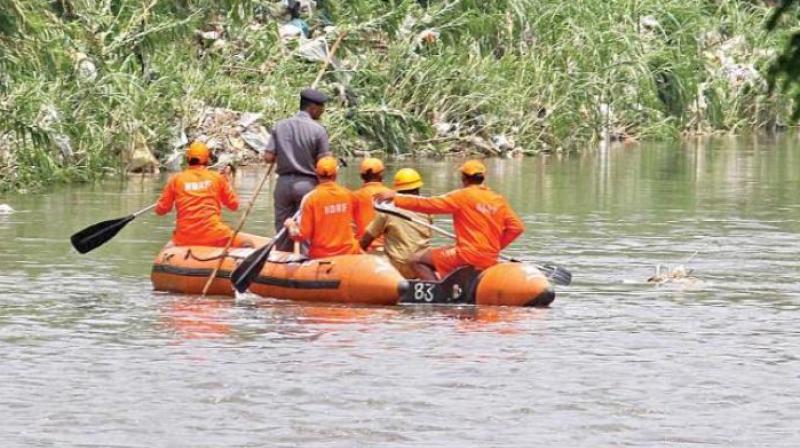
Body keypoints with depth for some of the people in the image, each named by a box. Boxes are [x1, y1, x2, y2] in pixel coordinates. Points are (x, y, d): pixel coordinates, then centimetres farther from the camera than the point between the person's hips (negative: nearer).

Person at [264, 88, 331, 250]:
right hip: (307, 183, -4)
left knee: (282, 229, 12)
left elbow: (268, 157, -2)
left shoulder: (280, 126, 2)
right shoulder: (318, 130, -9)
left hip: (283, 182, 4)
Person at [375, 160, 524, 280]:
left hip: (468, 255, -7)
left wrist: (396, 198, -5)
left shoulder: (462, 196, -8)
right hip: (490, 260, 7)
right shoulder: (499, 200, 7)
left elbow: (428, 204, -10)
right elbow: (517, 227, 4)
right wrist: (495, 247, 11)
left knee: (418, 260, 1)